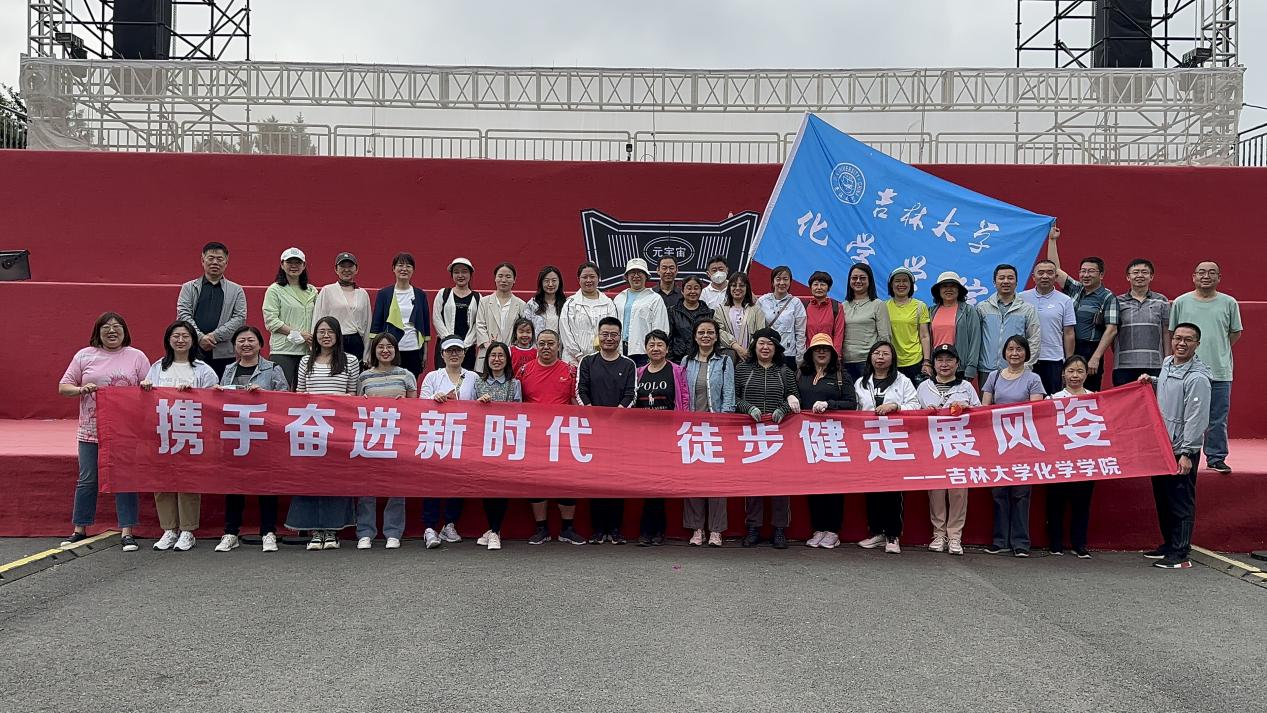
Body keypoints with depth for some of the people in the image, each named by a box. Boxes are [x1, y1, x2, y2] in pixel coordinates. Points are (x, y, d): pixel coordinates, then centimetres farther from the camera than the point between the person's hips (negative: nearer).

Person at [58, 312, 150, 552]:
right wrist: (81, 389, -12)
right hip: (91, 430, 1)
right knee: (87, 480, 7)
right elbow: (63, 387, 8)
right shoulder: (84, 355, 7)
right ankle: (79, 530, 19)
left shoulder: (136, 356, 4)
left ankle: (127, 532, 5)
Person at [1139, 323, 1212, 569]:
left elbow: (1197, 419, -20)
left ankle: (1180, 554, 4)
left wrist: (1187, 453, -20)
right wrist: (1150, 381, 11)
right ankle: (1169, 543, 30)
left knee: (1181, 502, -2)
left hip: (1181, 450, -8)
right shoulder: (1167, 363, 8)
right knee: (1162, 498, 17)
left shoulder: (1197, 378, -18)